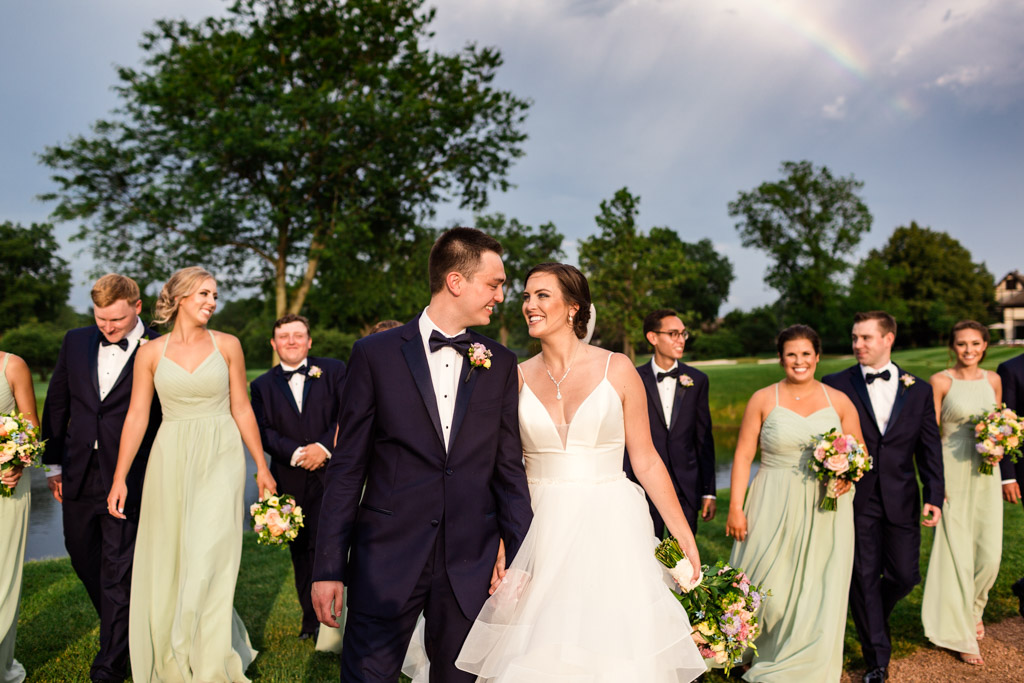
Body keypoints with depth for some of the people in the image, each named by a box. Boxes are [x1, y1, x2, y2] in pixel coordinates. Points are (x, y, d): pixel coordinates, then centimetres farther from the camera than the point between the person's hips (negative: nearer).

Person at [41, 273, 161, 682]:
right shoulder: (76, 342, 5)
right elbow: (57, 403, 12)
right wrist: (53, 463, 13)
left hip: (128, 479, -6)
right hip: (79, 475, 6)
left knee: (118, 568, 2)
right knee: (81, 554, 20)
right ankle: (123, 626, 43)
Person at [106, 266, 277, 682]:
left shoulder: (227, 346, 2)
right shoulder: (151, 352, 3)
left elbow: (242, 410, 5)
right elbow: (136, 417, 4)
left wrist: (262, 467, 6)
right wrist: (119, 478, 1)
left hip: (220, 459, -1)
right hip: (170, 460, 2)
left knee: (208, 557, -7)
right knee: (166, 564, 8)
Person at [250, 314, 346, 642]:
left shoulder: (333, 371, 4)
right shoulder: (262, 385, 9)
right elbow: (263, 431, -1)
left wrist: (324, 447, -14)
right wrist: (295, 453, -15)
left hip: (330, 474, -2)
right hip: (290, 480, 3)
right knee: (300, 552, 12)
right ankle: (310, 618, 25)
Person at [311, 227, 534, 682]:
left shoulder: (501, 364, 5)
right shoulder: (375, 354, -3)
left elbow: (509, 467, 7)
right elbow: (346, 469, -2)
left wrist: (519, 556, 2)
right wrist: (328, 567, -3)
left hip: (470, 567, 3)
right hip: (386, 560, -2)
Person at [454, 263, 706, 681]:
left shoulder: (617, 370, -1)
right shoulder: (518, 378, 3)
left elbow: (646, 461, 2)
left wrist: (684, 536, 0)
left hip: (610, 531, -1)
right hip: (543, 532, 2)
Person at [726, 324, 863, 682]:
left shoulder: (839, 401, 6)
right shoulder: (763, 399, 1)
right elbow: (743, 456, -1)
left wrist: (848, 474, -11)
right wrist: (736, 507, -7)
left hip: (825, 510, 2)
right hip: (774, 508, -1)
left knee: (818, 591, 6)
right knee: (768, 590, 0)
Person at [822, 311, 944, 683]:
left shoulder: (919, 389, 5)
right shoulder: (836, 385, -2)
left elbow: (929, 449, 5)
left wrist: (934, 496, -3)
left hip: (901, 500, 2)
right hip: (855, 499, -2)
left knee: (905, 575, 6)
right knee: (863, 578, 4)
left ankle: (870, 618, 39)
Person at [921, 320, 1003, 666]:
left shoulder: (993, 380, 7)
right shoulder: (940, 381, -8)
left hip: (985, 473, 4)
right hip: (952, 472, -4)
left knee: (990, 552, 4)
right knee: (957, 551, 1)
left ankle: (972, 610, 34)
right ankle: (961, 634, 15)